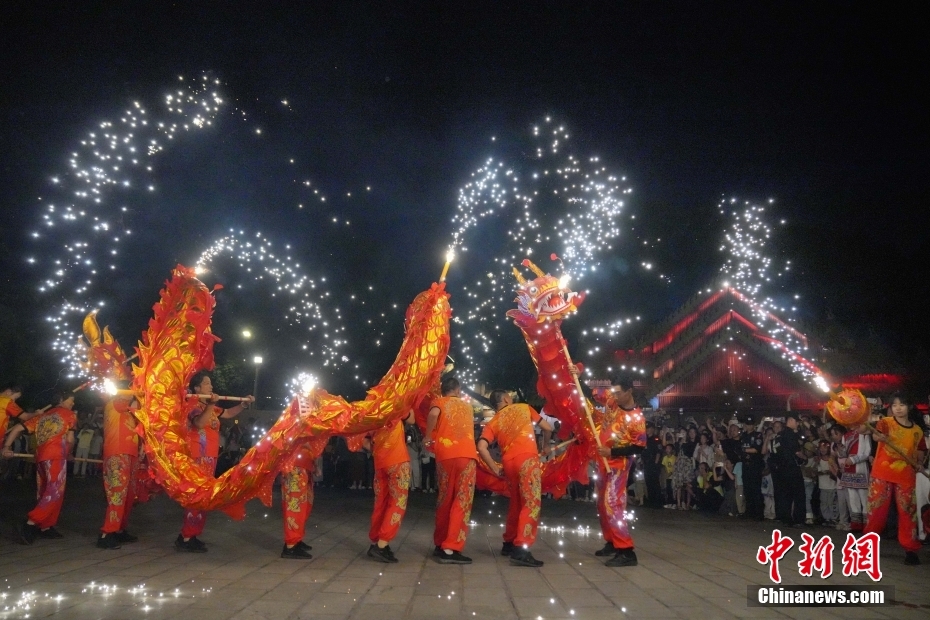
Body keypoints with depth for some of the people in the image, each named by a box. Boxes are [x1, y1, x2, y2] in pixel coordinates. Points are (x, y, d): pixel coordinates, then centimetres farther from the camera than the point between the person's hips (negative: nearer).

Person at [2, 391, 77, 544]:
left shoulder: (42, 416, 25)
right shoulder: (69, 415, 6)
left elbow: (18, 429, 16)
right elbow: (70, 440, 1)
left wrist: (6, 447, 11)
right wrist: (68, 453, 20)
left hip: (41, 457, 7)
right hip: (56, 457, -7)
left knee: (47, 492, 13)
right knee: (54, 492, -9)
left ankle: (45, 527, 13)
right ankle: (31, 523, -20)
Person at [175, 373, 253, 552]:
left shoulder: (209, 407, 16)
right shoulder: (193, 404, -11)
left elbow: (228, 413, 27)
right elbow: (199, 423, -30)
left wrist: (244, 404, 16)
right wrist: (211, 405, -39)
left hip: (209, 457, 10)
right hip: (198, 457, -10)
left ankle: (190, 536, 19)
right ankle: (186, 538, -6)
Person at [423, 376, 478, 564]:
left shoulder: (439, 402, 13)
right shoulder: (467, 406, 24)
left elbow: (433, 414, -10)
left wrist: (428, 438, 1)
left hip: (445, 455, 0)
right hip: (467, 455, 0)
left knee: (445, 500, 13)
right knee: (462, 502, -2)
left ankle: (440, 544, 20)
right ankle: (450, 549, -9)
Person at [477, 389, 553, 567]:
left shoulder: (492, 423, 18)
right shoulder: (524, 408, 15)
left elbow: (481, 447, 0)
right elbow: (548, 428, 20)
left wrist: (495, 468, 7)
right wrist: (546, 445, 38)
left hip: (509, 462, 4)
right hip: (527, 458, -4)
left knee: (516, 504, 21)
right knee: (531, 503, -7)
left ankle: (509, 543, 29)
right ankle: (521, 550, -15)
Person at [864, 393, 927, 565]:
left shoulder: (917, 430, 9)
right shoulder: (885, 422, -2)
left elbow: (920, 453, 19)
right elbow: (876, 435, -24)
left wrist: (919, 462, -4)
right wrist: (878, 435, -48)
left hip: (906, 476, 3)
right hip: (882, 474, -2)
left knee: (907, 512, 2)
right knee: (877, 509, 1)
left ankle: (910, 550, 10)